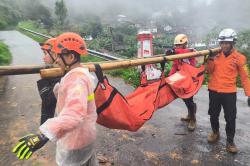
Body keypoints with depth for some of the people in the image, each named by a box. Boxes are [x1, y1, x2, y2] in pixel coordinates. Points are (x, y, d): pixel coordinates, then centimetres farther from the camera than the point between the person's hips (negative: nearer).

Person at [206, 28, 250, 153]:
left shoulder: (239, 58, -6)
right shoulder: (216, 55, 1)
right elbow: (210, 71, 4)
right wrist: (211, 60, -12)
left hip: (229, 93, -3)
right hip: (214, 91, 3)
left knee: (230, 119, 3)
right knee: (213, 115, 16)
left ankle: (230, 141, 21)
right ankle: (215, 133, 39)